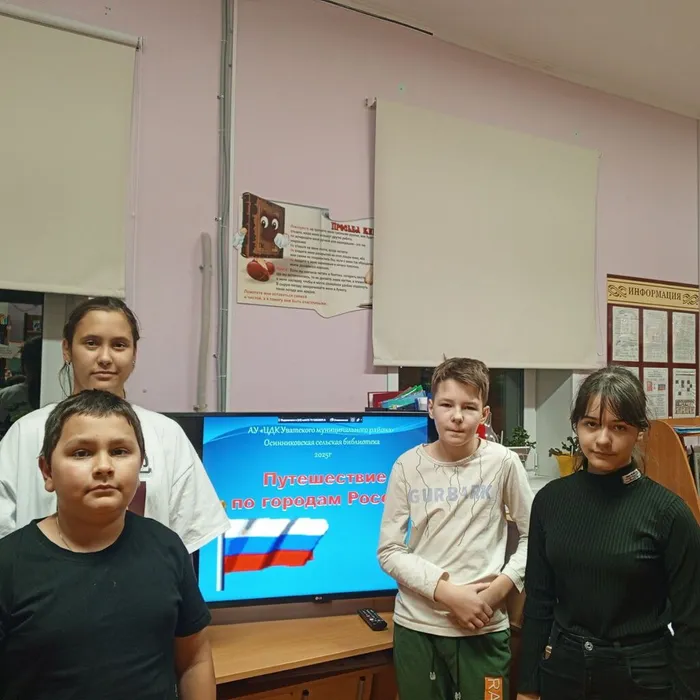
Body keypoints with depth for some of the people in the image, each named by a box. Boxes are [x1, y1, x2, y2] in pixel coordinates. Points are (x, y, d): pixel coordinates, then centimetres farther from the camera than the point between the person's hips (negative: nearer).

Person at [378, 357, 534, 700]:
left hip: (483, 626, -1)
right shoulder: (409, 465, -6)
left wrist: (501, 587, -10)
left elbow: (532, 536, 2)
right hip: (416, 624, 1)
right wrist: (446, 591, -15)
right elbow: (389, 551, -5)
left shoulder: (503, 462, -8)